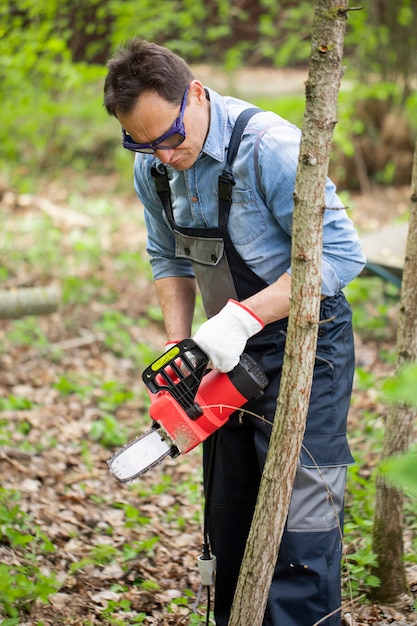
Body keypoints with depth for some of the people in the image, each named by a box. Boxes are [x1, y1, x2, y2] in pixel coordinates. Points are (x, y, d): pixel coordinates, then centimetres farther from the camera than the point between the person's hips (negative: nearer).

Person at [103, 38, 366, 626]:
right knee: (228, 513, 16)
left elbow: (341, 254, -26)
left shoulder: (270, 147, -25)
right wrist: (179, 344, -1)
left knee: (299, 518, -7)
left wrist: (243, 315, -29)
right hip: (231, 355, 8)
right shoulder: (153, 168, -1)